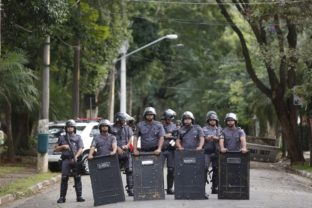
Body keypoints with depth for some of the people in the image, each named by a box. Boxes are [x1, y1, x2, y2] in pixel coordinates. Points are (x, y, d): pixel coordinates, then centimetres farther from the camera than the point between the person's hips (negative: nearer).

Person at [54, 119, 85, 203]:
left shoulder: (78, 137, 11)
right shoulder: (62, 137, 15)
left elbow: (80, 149, 1)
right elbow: (55, 149, 15)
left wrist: (76, 156, -16)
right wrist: (63, 146, -3)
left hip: (75, 160, 0)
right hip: (66, 159, 0)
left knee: (77, 178, -3)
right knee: (64, 178, -5)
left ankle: (79, 196, 1)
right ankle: (62, 197, -3)